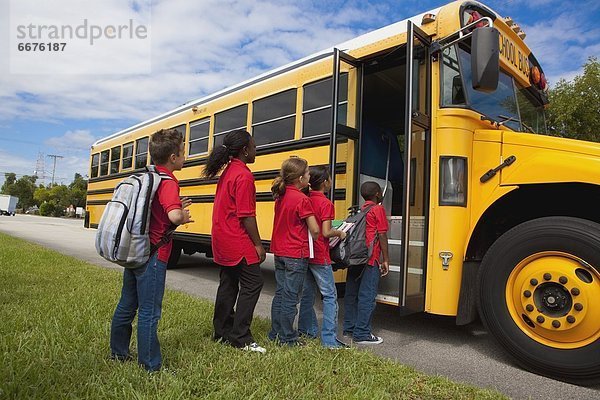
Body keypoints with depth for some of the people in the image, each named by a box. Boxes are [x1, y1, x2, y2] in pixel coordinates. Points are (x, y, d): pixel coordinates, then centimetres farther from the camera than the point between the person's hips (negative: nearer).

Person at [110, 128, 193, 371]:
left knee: (127, 305, 21)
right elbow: (174, 216, -36)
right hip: (152, 256, -9)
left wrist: (176, 207, 9)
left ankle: (118, 353, 37)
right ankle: (151, 367, 12)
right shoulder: (168, 182, -18)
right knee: (149, 312, 0)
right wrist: (182, 216, -13)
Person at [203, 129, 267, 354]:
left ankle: (222, 332, 26)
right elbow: (246, 215, -20)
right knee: (252, 284, -3)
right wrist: (258, 244, -14)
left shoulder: (227, 171, 12)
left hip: (223, 239, 10)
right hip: (238, 242, -10)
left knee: (228, 283, 16)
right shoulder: (244, 175, -17)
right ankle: (240, 338, 1)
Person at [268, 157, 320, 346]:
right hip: (296, 254, -7)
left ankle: (275, 333, 26)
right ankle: (287, 338, 13)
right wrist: (314, 241, 3)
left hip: (279, 252, 8)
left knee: (280, 293, 16)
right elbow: (315, 230, -14)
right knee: (290, 297, 2)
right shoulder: (302, 199, -17)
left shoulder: (281, 196, 5)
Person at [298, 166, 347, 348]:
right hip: (320, 257, -7)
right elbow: (326, 232, -20)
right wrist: (340, 233, -2)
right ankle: (329, 339, 0)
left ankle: (306, 330, 28)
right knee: (330, 295, 0)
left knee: (307, 293, 17)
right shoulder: (325, 203, -14)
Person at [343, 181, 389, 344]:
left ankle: (349, 328, 22)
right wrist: (386, 259, -6)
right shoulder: (378, 209, -4)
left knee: (351, 294, 12)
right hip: (370, 259, -8)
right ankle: (362, 334, 0)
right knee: (367, 296, -4)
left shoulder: (360, 210, 17)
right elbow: (382, 235, -8)